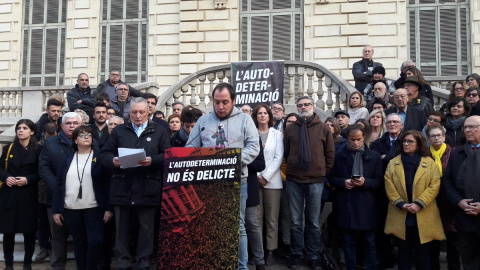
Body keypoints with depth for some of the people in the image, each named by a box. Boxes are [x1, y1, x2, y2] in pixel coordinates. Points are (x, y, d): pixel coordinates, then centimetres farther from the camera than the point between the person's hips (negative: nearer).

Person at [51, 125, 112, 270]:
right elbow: (59, 185, 9)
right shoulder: (68, 159, 9)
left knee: (95, 241, -7)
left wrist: (108, 208, -10)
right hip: (71, 209, 3)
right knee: (79, 243, 10)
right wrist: (56, 210, 3)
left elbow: (107, 183, -4)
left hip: (94, 208, -2)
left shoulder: (99, 157, 0)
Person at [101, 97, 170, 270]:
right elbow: (104, 154, 9)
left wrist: (152, 160, -17)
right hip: (122, 189, 2)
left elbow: (168, 156, 0)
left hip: (147, 190, -1)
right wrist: (112, 160, -13)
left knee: (146, 229, 5)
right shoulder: (119, 131, 14)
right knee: (122, 228, 9)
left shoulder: (160, 131, 9)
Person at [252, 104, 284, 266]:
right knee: (256, 218, 0)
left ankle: (270, 251, 8)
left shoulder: (277, 134, 8)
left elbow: (278, 158, 0)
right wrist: (257, 176, -9)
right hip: (254, 180, 0)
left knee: (272, 218, 1)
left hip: (272, 181, 0)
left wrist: (266, 176, -9)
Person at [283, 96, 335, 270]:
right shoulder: (291, 129, 6)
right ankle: (296, 254, 19)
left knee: (313, 221, 7)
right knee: (296, 221, 7)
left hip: (316, 181, -1)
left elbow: (330, 154, 5)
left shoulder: (323, 128, 3)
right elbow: (285, 152, 11)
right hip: (293, 180, 1)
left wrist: (323, 172, 4)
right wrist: (292, 169, 7)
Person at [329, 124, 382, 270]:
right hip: (345, 205, 1)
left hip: (366, 205, -1)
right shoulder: (339, 156, 9)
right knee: (349, 242, 9)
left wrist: (365, 182, -16)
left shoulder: (374, 156, 7)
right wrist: (343, 182, -11)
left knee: (369, 242, 5)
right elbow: (332, 178, 9)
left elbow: (379, 181, 3)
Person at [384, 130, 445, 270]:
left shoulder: (430, 163, 3)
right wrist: (401, 203, -12)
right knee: (404, 251, 10)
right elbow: (389, 186, 0)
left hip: (423, 216, -1)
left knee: (423, 252, 6)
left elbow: (434, 186, -5)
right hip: (401, 216, 1)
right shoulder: (393, 163, 8)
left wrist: (419, 203, -14)